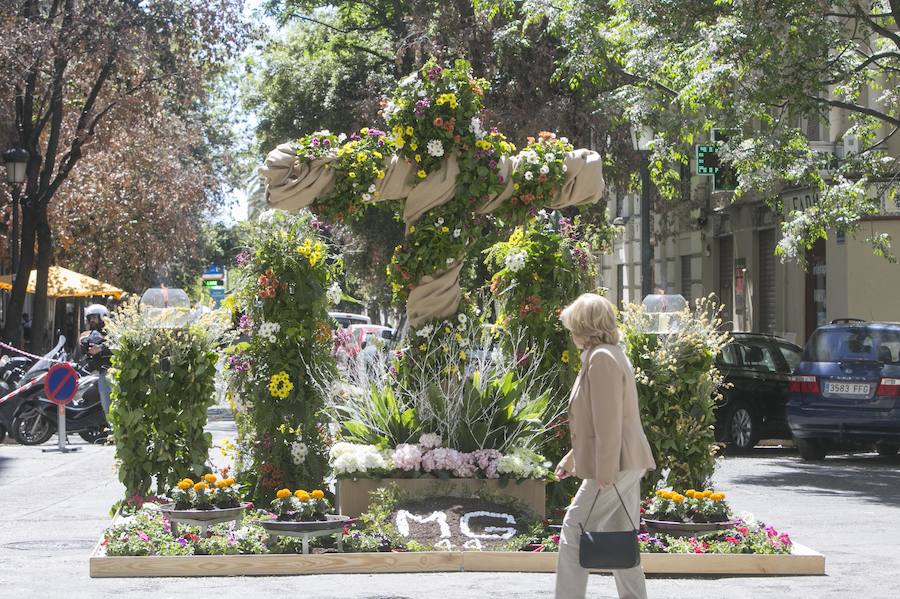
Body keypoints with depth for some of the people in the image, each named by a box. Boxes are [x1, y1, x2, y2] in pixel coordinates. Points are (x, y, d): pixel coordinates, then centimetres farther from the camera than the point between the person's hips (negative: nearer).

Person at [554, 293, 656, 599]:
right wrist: (572, 458, 27)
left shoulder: (601, 359, -15)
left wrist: (604, 475, -22)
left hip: (613, 467, -10)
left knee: (573, 533, -3)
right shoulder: (611, 355, 17)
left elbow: (608, 423, -21)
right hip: (628, 465, 10)